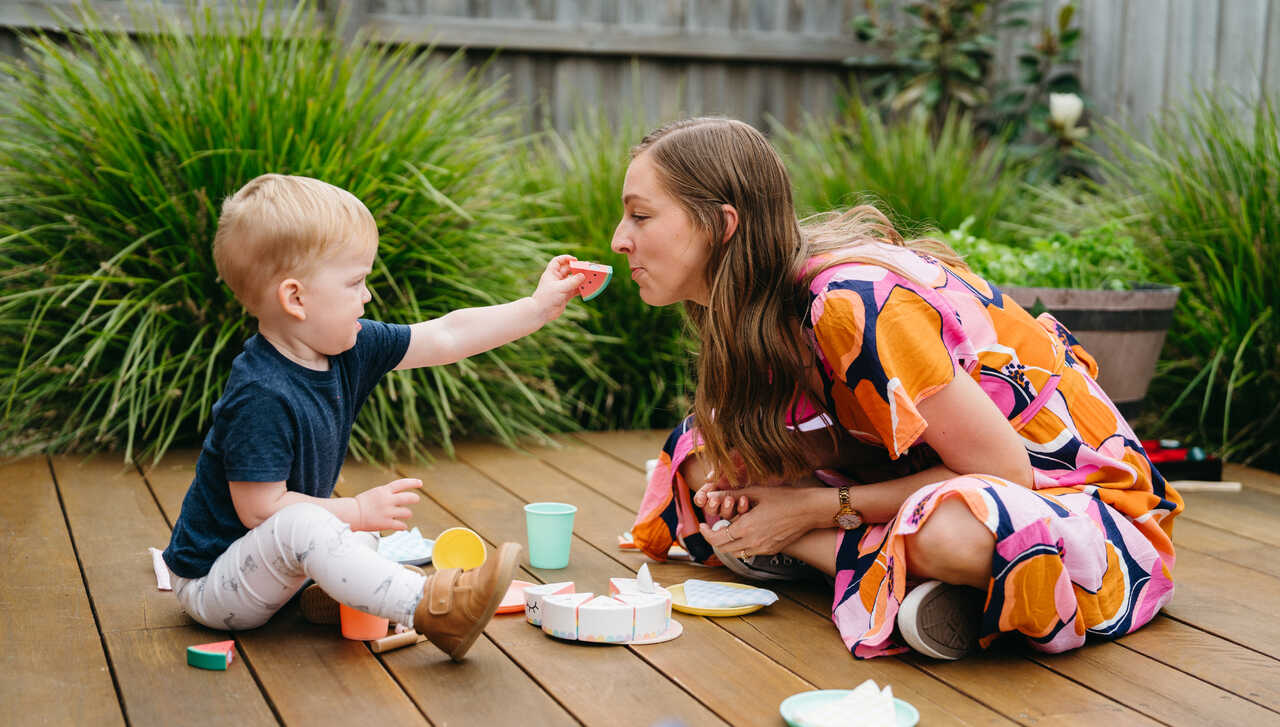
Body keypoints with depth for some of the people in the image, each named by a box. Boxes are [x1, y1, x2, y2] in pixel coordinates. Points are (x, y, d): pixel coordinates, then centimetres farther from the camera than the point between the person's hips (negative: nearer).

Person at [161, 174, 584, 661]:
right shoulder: (261, 397, -29)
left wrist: (539, 307, 2)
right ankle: (428, 607, -39)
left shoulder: (348, 348, -4)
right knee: (301, 524, -33)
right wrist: (360, 511, -22)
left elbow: (446, 337, 1)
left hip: (279, 555, 9)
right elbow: (261, 507, -28)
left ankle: (330, 592, -7)